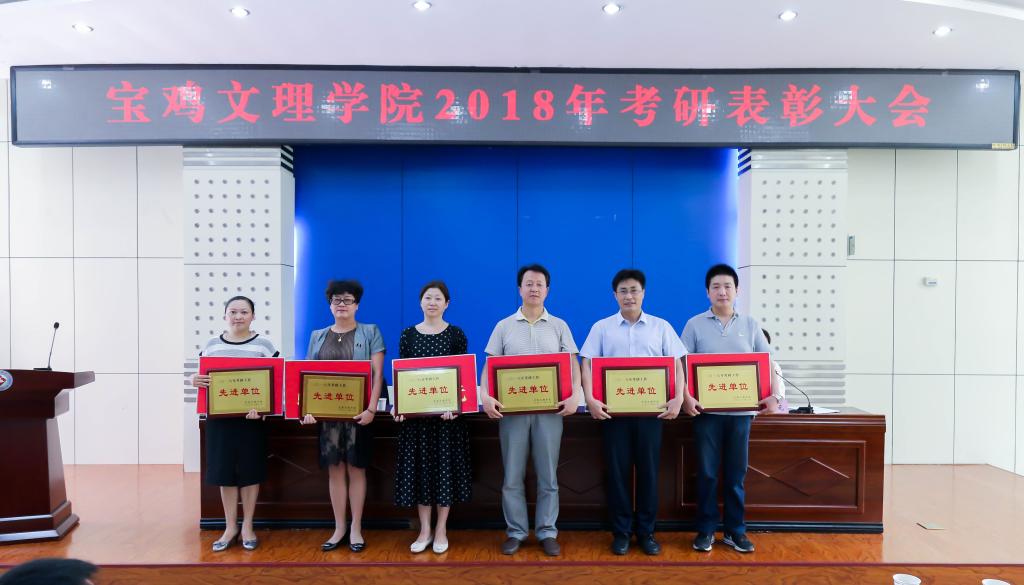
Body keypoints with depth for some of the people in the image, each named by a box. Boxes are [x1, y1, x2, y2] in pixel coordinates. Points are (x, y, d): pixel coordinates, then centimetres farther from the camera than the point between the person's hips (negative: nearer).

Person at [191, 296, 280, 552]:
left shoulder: (263, 345, -2)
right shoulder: (211, 345, 7)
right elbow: (203, 378, 12)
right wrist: (195, 381, -13)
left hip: (252, 418, -2)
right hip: (219, 417, 2)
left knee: (250, 472, 6)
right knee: (224, 472, 7)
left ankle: (247, 527, 21)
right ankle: (230, 527, 22)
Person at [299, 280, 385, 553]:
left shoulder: (370, 332, 1)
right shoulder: (318, 336, 12)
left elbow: (377, 373, -5)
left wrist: (371, 409, -15)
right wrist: (308, 408, -4)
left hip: (358, 411, -3)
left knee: (356, 468, 3)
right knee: (334, 469, 7)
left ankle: (356, 529, 14)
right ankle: (339, 528, 17)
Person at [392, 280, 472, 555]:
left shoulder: (456, 334, -1)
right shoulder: (408, 335, 5)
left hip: (447, 411, -2)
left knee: (445, 466, 4)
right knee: (419, 467, 6)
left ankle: (441, 529, 19)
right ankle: (424, 529, 20)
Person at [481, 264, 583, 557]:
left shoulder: (559, 326, 8)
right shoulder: (504, 326, 7)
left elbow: (573, 365, 2)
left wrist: (575, 395, -15)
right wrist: (486, 395, -13)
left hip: (550, 409, 0)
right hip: (512, 408, 0)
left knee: (547, 476, 7)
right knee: (512, 476, 6)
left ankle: (547, 532, 18)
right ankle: (516, 532, 19)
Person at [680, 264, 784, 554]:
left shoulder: (750, 324, 7)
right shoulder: (695, 324, 1)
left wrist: (773, 394, -8)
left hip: (741, 410, 2)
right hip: (707, 410, -1)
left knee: (735, 474, 9)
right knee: (707, 473, 5)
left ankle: (735, 531, 22)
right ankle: (706, 530, 18)